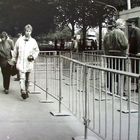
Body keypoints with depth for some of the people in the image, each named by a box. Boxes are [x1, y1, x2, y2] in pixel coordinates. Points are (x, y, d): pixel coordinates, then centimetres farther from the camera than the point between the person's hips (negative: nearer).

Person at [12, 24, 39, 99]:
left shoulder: (33, 41, 3)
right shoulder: (19, 40, 2)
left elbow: (37, 51, 14)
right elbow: (15, 50, 11)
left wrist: (33, 56, -4)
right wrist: (14, 60, 14)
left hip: (29, 63, 2)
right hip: (21, 63, -2)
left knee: (27, 79, 12)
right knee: (22, 78, -14)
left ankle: (26, 91, 26)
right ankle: (23, 91, -19)